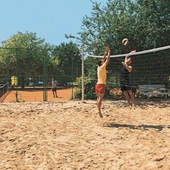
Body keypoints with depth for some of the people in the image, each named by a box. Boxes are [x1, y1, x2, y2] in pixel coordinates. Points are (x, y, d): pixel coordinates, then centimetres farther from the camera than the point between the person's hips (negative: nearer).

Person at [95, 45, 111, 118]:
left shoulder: (99, 67, 11)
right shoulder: (102, 67, -10)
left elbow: (104, 59, 21)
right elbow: (107, 60, -9)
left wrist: (106, 52, 22)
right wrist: (109, 51, -1)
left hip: (98, 84, 9)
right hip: (101, 84, -9)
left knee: (98, 98, 7)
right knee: (100, 98, -13)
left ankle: (98, 110, 8)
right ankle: (99, 110, -18)